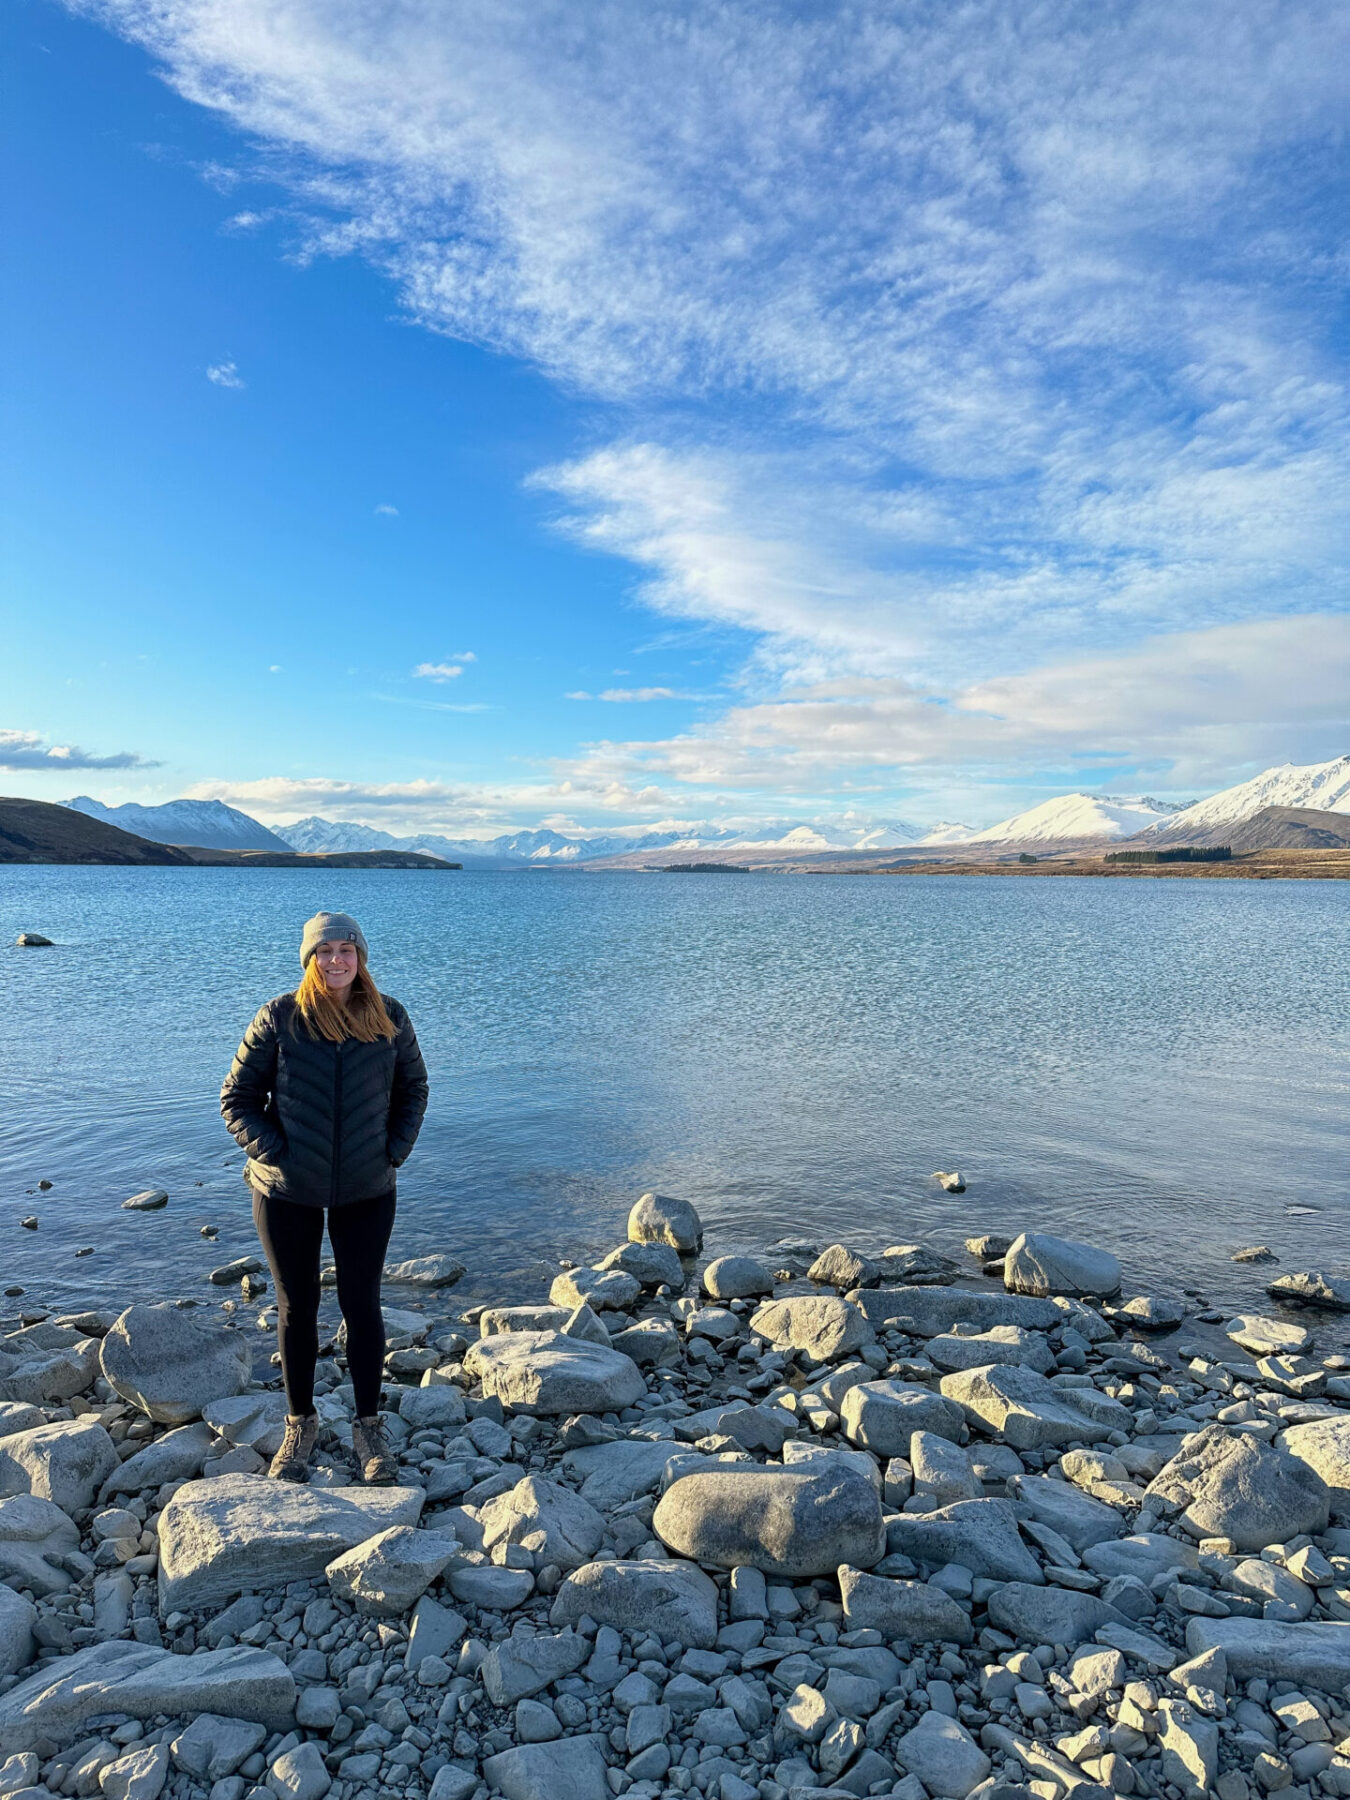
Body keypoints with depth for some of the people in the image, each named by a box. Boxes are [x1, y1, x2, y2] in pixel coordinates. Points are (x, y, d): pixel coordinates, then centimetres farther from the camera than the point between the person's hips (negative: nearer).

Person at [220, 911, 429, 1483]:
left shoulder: (389, 1019, -4)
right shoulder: (279, 1018, -9)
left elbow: (413, 1090, 9)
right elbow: (237, 1097, -1)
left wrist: (394, 1152, -1)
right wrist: (273, 1152, -11)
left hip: (366, 1192, 1)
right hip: (288, 1194, 0)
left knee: (362, 1307, 8)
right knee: (297, 1310, 13)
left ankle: (369, 1426, 26)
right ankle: (300, 1425, 32)